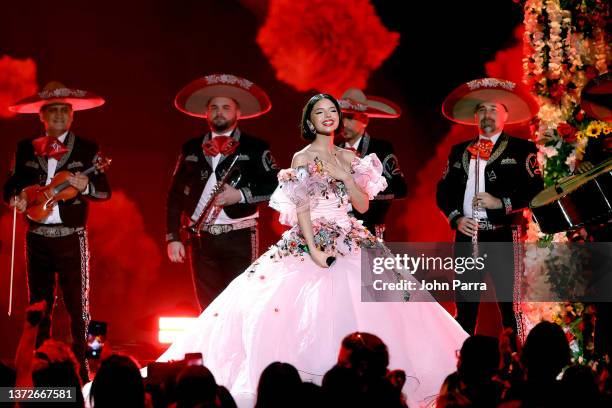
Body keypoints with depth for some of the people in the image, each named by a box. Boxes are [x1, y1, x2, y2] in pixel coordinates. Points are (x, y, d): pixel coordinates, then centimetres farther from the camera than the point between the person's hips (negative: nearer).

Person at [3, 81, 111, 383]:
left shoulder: (87, 150, 2)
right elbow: (10, 186, 13)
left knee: (77, 304, -3)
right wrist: (16, 198, -10)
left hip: (71, 236, -3)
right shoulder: (25, 149, 10)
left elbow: (105, 191, -1)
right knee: (38, 305, 8)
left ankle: (81, 367, 3)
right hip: (37, 236, 3)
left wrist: (86, 186, -22)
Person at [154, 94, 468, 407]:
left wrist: (346, 176, -5)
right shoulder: (302, 159, 0)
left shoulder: (349, 158, 13)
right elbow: (301, 209, -7)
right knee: (312, 312, -15)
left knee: (359, 308, -4)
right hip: (312, 241, -5)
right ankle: (311, 381, -10)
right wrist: (313, 250, -17)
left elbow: (363, 205, 9)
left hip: (351, 242, 5)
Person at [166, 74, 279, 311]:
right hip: (201, 238, 3)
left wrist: (241, 195, -16)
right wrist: (173, 238, 5)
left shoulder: (255, 148, 4)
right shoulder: (191, 149, 13)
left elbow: (276, 186, -3)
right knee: (209, 310, 4)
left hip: (240, 238, -3)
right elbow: (175, 196, 12)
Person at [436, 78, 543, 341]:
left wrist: (501, 203, -14)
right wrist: (456, 218, 0)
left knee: (510, 307, -7)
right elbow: (443, 191, 16)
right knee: (465, 307, 5)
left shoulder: (521, 149, 5)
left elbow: (535, 191, -4)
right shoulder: (459, 151, 18)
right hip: (466, 235, 4)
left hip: (504, 236, -4)